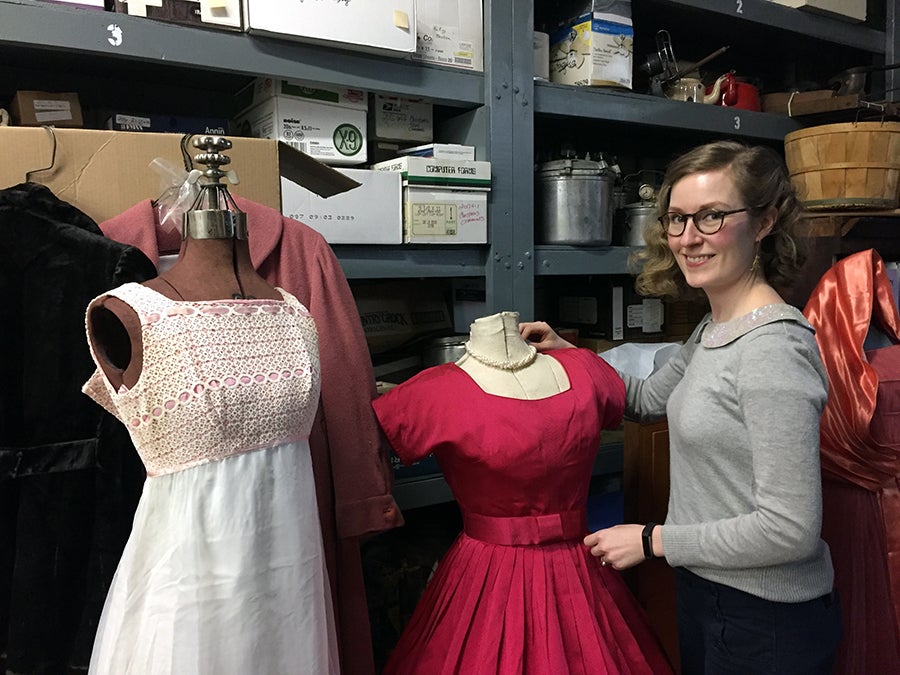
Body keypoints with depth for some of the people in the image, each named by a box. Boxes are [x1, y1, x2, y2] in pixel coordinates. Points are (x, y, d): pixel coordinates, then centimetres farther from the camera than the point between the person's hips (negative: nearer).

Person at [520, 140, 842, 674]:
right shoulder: (714, 329, 3)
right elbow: (650, 398, 18)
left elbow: (790, 528, -27)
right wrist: (567, 353, 5)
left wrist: (652, 540, -18)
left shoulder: (773, 349, -26)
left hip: (765, 617, -8)